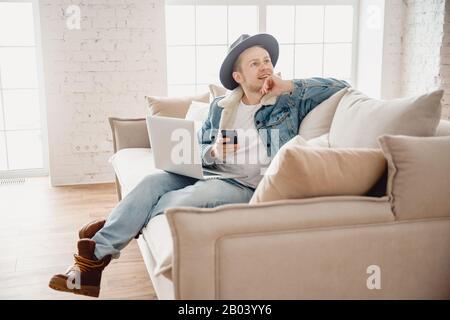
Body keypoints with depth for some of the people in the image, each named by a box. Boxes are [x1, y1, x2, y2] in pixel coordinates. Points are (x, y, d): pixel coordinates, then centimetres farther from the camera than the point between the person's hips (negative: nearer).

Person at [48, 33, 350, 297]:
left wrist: (288, 86, -7)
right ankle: (94, 259, -20)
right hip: (212, 175, 5)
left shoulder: (290, 102, 4)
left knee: (197, 195, -32)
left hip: (251, 188, -4)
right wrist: (212, 153, -12)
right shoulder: (220, 106, 14)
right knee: (153, 182, -21)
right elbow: (197, 148, 13)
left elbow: (341, 86, 0)